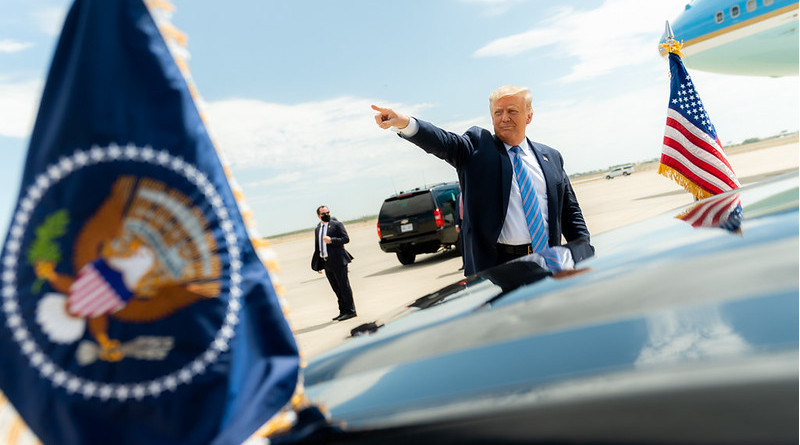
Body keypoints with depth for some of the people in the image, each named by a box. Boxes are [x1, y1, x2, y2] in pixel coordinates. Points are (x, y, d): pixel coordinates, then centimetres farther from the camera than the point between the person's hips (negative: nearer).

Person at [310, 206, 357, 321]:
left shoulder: (337, 225, -1)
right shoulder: (317, 229, 16)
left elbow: (346, 239, -9)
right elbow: (317, 248, 18)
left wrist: (332, 240, -19)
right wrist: (318, 265, 15)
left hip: (338, 261, -6)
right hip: (326, 263, 6)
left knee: (344, 287, -3)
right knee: (337, 289, 11)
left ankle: (350, 310, 4)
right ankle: (343, 311, 18)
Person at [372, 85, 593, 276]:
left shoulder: (550, 157, 14)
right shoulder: (477, 146, 3)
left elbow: (570, 211, 17)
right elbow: (443, 142, -16)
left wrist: (583, 254, 5)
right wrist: (405, 123, -35)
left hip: (549, 265, 4)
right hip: (497, 266, -3)